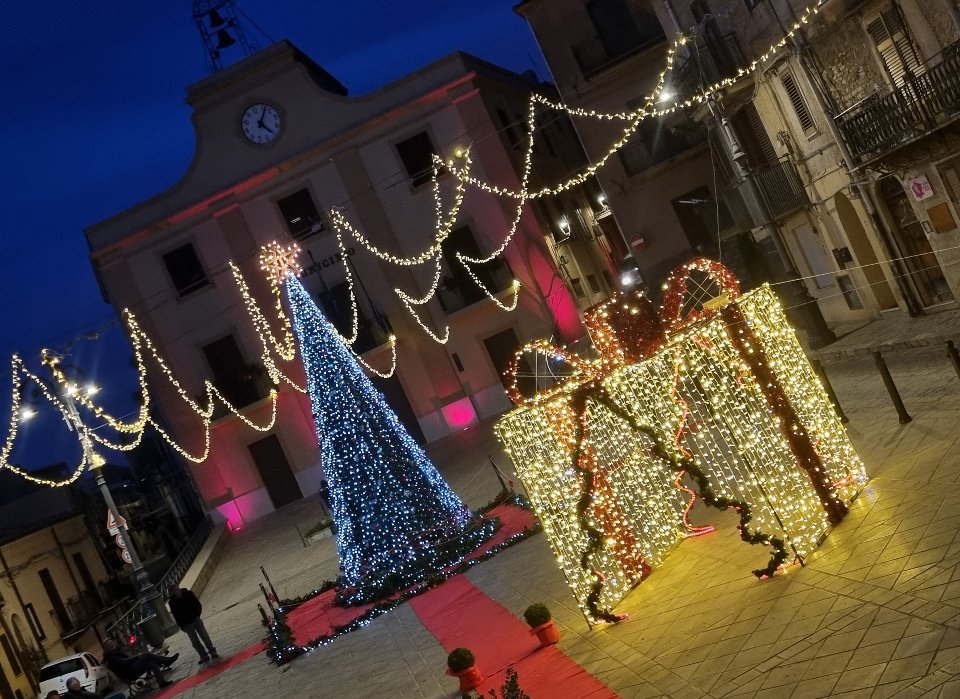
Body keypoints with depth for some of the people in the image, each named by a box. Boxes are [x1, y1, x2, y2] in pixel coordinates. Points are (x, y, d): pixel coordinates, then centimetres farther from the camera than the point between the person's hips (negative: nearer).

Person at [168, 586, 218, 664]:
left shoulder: (188, 594, -2)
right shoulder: (173, 603, -5)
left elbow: (197, 604, 4)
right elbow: (176, 616, -2)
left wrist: (197, 614, -6)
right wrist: (181, 626, -6)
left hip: (195, 619, 1)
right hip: (186, 624, -1)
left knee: (204, 636, 0)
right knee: (195, 641, 1)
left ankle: (212, 652, 7)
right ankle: (204, 656, 6)